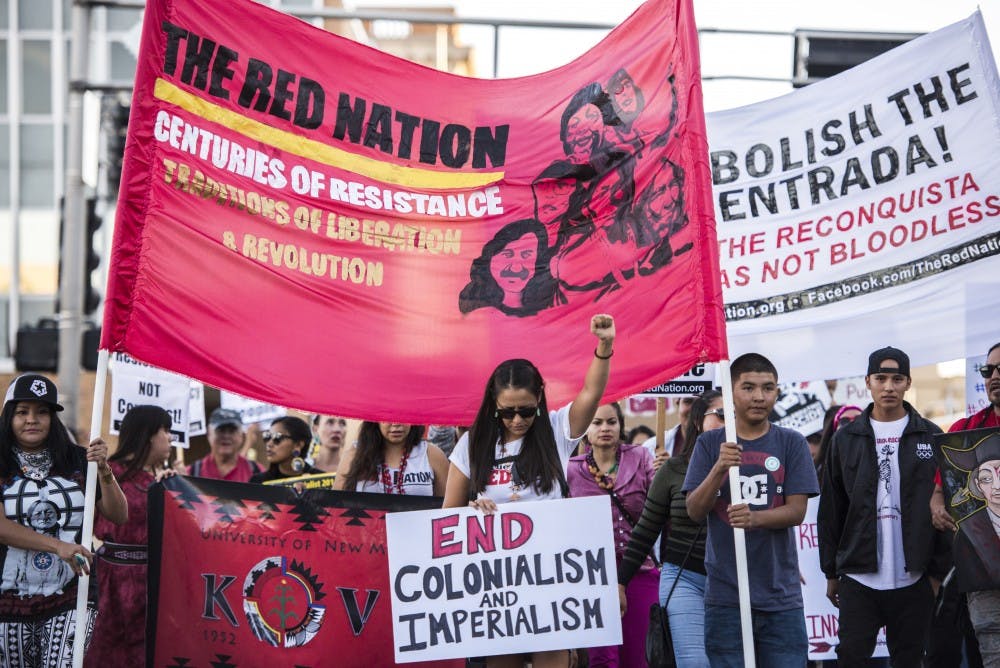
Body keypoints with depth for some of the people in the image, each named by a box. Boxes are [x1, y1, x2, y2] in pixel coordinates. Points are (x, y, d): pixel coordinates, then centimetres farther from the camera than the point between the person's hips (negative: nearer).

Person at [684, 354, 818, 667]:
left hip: (781, 593, 0)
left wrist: (755, 517, -23)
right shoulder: (710, 444, 5)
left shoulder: (791, 443, 4)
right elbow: (695, 511, -2)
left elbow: (797, 510, -3)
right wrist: (719, 469, -19)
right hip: (725, 593, 0)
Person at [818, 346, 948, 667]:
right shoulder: (846, 439, 6)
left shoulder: (930, 437, 4)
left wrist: (939, 571, -3)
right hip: (858, 579, 0)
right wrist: (831, 572, 6)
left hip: (913, 580, 0)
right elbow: (830, 511, 8)